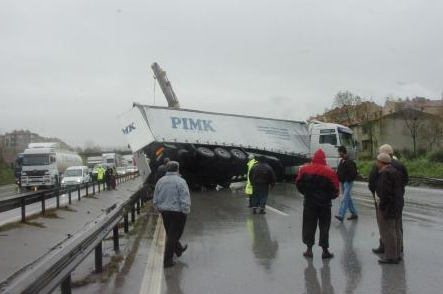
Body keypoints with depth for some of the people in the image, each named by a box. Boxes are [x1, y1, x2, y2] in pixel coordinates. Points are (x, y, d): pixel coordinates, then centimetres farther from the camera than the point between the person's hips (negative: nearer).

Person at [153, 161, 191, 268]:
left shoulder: (160, 181, 1)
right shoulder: (180, 181, -17)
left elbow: (155, 200, 8)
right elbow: (185, 200, -20)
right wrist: (186, 211, -8)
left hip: (164, 212, 6)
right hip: (177, 212, -6)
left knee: (170, 233, 24)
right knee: (173, 235, 3)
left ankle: (179, 249, 45)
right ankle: (168, 260, 7)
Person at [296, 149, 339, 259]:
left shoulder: (304, 169, -4)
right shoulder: (329, 172, -10)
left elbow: (299, 184, 3)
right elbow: (335, 189, -9)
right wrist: (331, 196, 11)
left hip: (309, 203, 1)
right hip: (324, 204, -1)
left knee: (309, 225, 10)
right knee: (324, 227, 8)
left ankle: (309, 249, 12)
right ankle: (325, 250, 11)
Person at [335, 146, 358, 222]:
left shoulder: (350, 162, -15)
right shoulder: (341, 161, 13)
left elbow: (353, 173, -19)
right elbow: (339, 171, 22)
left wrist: (348, 179, -16)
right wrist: (338, 177, 7)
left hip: (348, 182, -9)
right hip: (342, 182, 9)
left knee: (345, 199, -14)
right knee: (348, 199, 15)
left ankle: (341, 215, -20)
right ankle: (354, 214, 25)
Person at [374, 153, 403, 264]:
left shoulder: (386, 173, -18)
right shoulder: (395, 171, 13)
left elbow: (385, 192, -23)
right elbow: (398, 189, 17)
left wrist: (382, 206, -17)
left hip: (387, 206, -11)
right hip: (397, 206, 11)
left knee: (388, 231, -5)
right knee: (396, 230, 14)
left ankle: (390, 256, -1)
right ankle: (397, 254, 22)